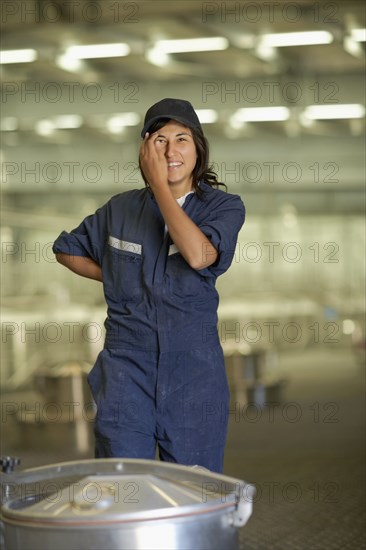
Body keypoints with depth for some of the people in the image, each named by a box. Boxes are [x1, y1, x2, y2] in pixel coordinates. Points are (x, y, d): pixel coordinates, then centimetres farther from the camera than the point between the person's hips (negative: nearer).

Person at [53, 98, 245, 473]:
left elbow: (198, 255, -21)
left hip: (193, 369, -1)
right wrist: (114, 278, 9)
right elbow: (67, 249, 23)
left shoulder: (224, 207, 0)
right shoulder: (121, 209, 7)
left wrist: (159, 183, -15)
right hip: (127, 363, 1)